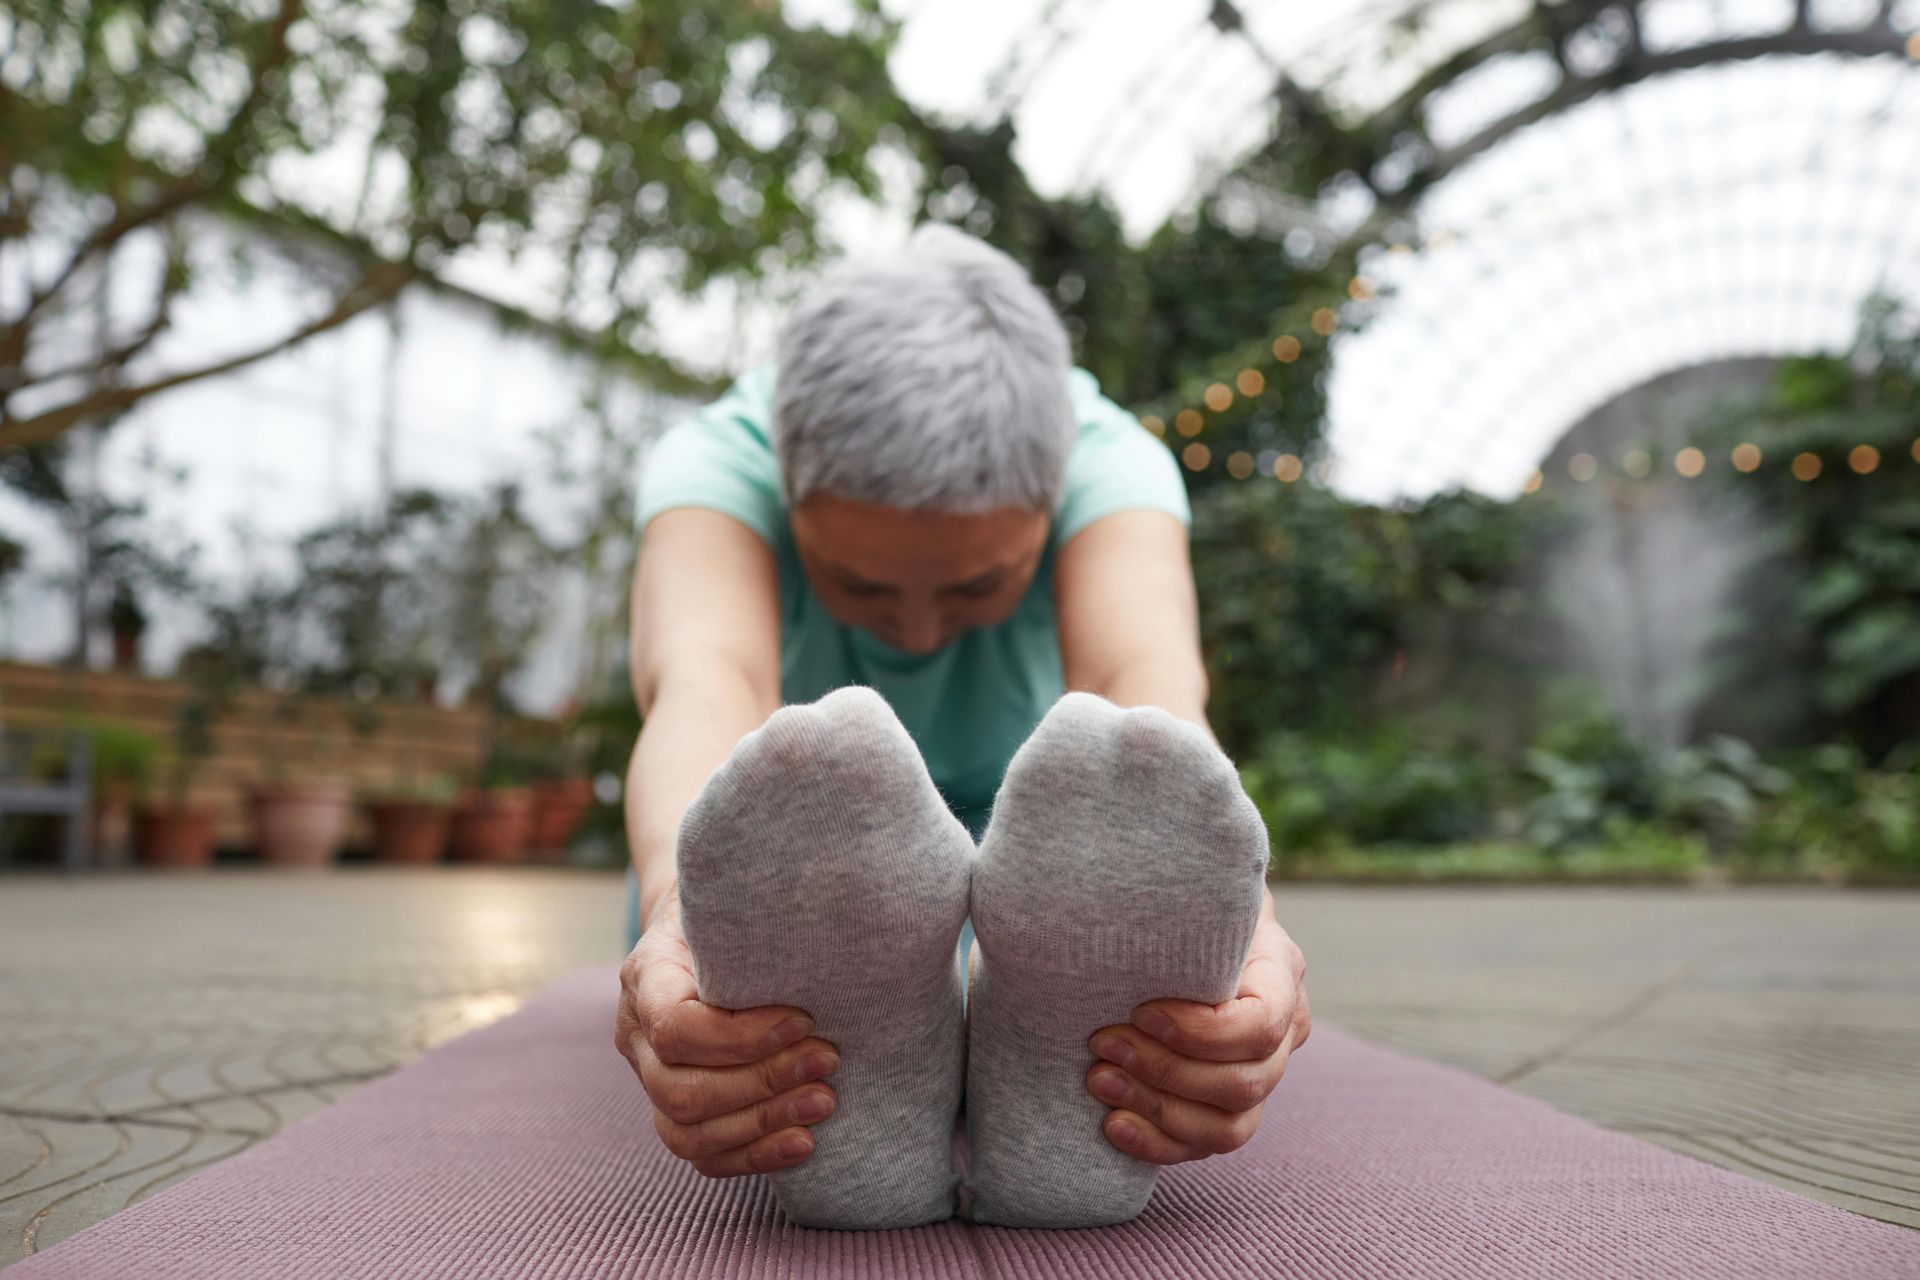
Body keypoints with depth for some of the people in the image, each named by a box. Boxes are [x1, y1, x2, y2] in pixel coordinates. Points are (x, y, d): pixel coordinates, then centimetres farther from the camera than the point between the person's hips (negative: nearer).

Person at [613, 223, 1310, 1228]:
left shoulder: (1109, 461, -25)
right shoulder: (716, 460, -27)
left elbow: (1147, 679, -46)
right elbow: (703, 682, -48)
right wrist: (685, 901, -70)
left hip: (1015, 844, 1)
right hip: (775, 867, 0)